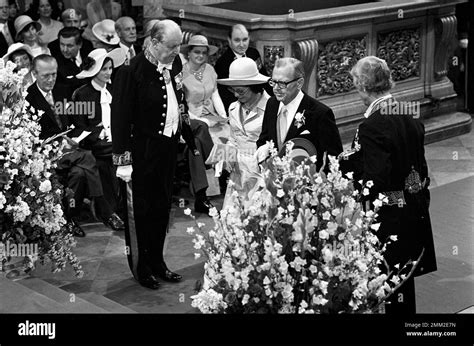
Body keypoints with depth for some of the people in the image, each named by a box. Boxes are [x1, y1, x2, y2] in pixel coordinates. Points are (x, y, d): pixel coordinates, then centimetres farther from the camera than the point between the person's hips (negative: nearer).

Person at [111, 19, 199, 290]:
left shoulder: (174, 64, 4)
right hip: (143, 152, -7)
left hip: (169, 146, 7)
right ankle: (141, 268, 17)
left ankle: (157, 262, 30)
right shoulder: (133, 71, -18)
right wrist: (123, 158, -18)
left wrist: (191, 141, 11)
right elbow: (121, 115, -16)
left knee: (162, 207, 16)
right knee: (141, 210, 4)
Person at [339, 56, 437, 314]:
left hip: (389, 218, -8)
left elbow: (376, 182, -25)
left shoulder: (372, 126, -22)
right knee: (404, 281, 20)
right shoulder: (410, 118, 3)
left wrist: (348, 162, -13)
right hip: (416, 212, 8)